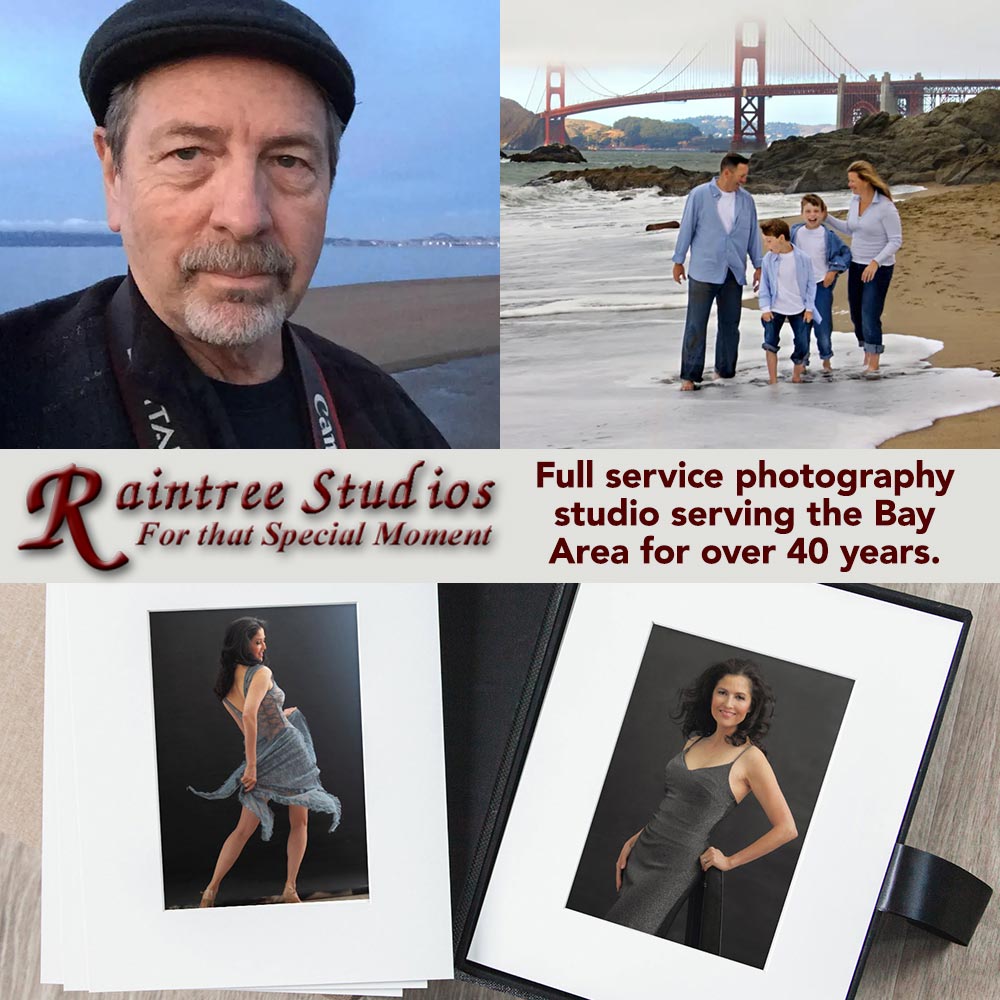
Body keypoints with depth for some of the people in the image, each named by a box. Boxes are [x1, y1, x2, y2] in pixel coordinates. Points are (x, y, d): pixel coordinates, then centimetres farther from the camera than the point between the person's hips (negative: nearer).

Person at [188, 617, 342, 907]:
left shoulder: (223, 688, 9)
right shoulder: (261, 672, -12)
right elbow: (250, 715, -26)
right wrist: (252, 765, -22)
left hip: (263, 762, 6)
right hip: (291, 751, -6)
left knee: (244, 829, 13)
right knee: (299, 822, 10)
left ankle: (211, 890, 11)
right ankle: (290, 889, 10)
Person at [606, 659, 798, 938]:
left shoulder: (750, 758, -9)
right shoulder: (695, 741, 11)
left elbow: (786, 828, -9)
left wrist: (730, 861, -5)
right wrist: (633, 841, 12)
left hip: (677, 867, -6)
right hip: (641, 853, 6)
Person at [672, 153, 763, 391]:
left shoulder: (746, 200, 6)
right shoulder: (699, 195, -5)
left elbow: (753, 234, 12)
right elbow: (686, 228, 0)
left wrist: (758, 266, 11)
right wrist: (678, 262, 2)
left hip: (733, 273, 4)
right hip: (703, 271, -4)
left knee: (730, 324, 10)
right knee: (696, 325, -5)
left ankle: (725, 371, 22)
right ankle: (690, 376, -1)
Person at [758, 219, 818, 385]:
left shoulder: (803, 258, -9)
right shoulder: (768, 259, -8)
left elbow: (810, 284, 0)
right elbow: (764, 285, 1)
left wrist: (809, 307, -2)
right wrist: (765, 307, -6)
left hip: (798, 309, 0)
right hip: (775, 309, 0)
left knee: (802, 344, 0)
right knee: (770, 342, -12)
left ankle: (796, 374, 25)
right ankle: (773, 380, -5)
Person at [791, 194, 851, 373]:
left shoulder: (828, 235, -7)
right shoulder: (795, 231, -1)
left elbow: (846, 253, 1)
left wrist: (833, 271, -6)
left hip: (822, 285, -2)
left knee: (823, 324, -1)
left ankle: (826, 358, 17)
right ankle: (802, 360, 17)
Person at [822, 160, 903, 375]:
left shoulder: (885, 207, -19)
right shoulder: (855, 201, 3)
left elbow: (896, 240, -17)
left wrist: (876, 262, -26)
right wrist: (827, 218, 8)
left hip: (878, 268, -7)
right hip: (856, 265, 7)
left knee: (870, 315, -9)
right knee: (856, 314, 12)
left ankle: (873, 364, 1)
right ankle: (867, 356, 31)